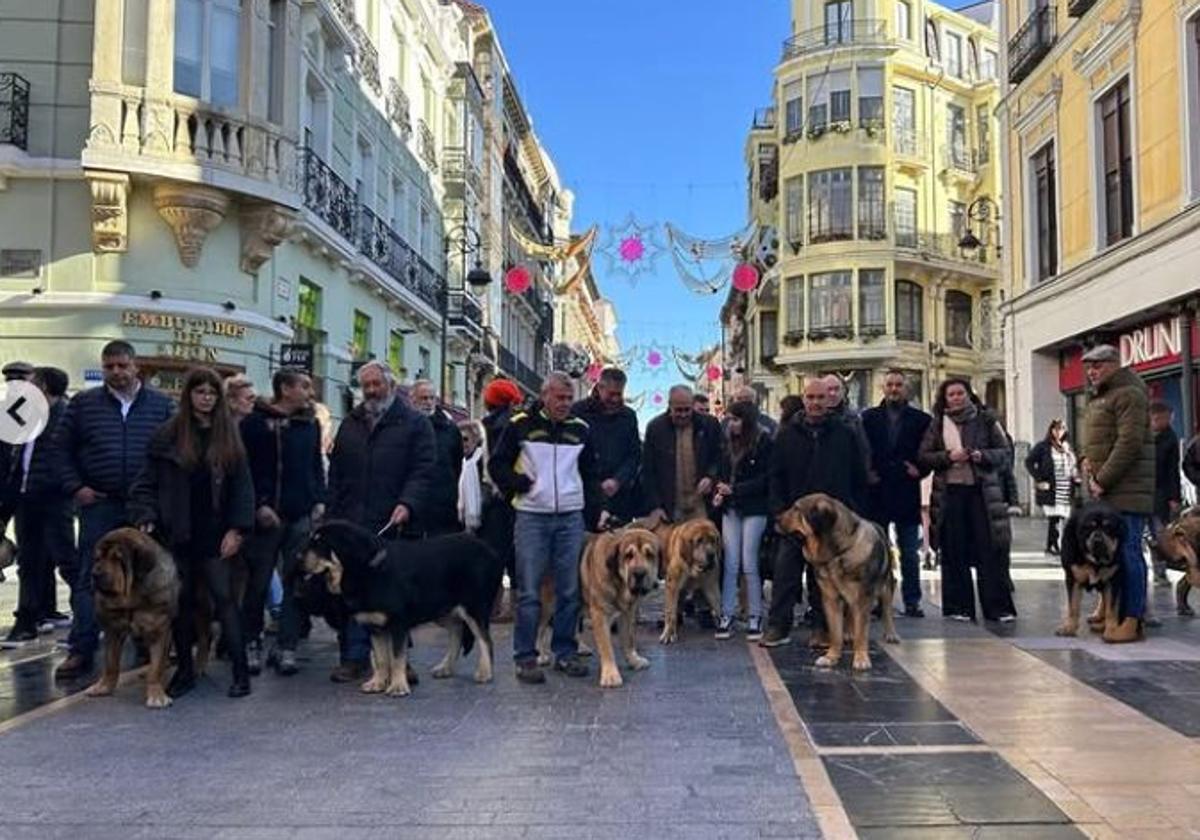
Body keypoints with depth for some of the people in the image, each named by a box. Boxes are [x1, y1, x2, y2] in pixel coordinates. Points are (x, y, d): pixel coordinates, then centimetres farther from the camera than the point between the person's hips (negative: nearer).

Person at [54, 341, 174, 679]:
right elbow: (62, 448, 8)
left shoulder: (162, 404, 3)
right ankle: (81, 650, 7)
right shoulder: (83, 403, 5)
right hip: (98, 503, 0)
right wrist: (74, 487, -2)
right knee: (88, 578, 1)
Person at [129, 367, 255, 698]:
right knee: (181, 601, 9)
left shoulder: (229, 435, 4)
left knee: (225, 598, -4)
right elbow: (147, 483, 3)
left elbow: (242, 486, 2)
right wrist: (146, 518, -11)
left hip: (216, 537, -1)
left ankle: (240, 671, 0)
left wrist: (236, 529, -6)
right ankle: (184, 669, 22)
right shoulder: (167, 435, 2)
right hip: (176, 535, 1)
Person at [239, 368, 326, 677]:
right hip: (266, 517, -4)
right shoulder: (255, 422, -3)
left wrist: (319, 501, 5)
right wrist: (259, 505, -12)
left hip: (302, 516, 4)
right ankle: (252, 644, 17)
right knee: (258, 584, 3)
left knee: (295, 583, 2)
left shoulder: (310, 424, 12)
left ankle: (287, 648, 8)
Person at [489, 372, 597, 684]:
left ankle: (565, 652, 17)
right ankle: (525, 658, 6)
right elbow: (497, 465, 4)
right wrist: (521, 484, -8)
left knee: (570, 590, 6)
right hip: (531, 517, -3)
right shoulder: (521, 425, 1)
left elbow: (590, 472, 21)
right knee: (529, 591, -2)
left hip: (571, 518, 3)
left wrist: (596, 506, 11)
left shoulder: (580, 429, 11)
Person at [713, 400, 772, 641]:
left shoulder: (764, 442, -7)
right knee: (730, 564, 3)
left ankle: (755, 617, 7)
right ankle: (726, 615, 7)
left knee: (749, 564, -3)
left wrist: (734, 490, -15)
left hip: (754, 509, -5)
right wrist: (719, 492, -2)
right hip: (730, 508, 5)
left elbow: (765, 479, -11)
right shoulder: (729, 442, 11)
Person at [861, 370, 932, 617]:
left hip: (907, 495, 0)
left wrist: (917, 471, -7)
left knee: (909, 554, 5)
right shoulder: (868, 418, 7)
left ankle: (912, 601, 11)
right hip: (876, 494, 0)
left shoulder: (921, 420, 7)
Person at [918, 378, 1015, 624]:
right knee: (954, 553, 2)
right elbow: (923, 457, 5)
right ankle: (958, 606, 10)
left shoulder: (985, 419, 7)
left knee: (991, 550, -3)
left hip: (983, 491, -1)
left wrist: (982, 455, -13)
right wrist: (949, 457, -11)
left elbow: (1004, 451, 6)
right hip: (949, 492, 1)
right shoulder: (937, 424, 9)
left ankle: (998, 607, 3)